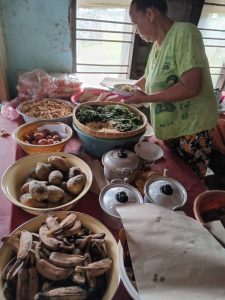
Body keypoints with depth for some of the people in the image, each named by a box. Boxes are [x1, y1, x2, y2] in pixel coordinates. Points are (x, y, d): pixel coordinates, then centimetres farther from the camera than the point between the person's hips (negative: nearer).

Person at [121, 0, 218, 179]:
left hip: (191, 129, -7)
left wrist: (147, 98, -21)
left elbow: (191, 87, -26)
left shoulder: (184, 32, -16)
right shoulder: (157, 44, 8)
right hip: (168, 129, 7)